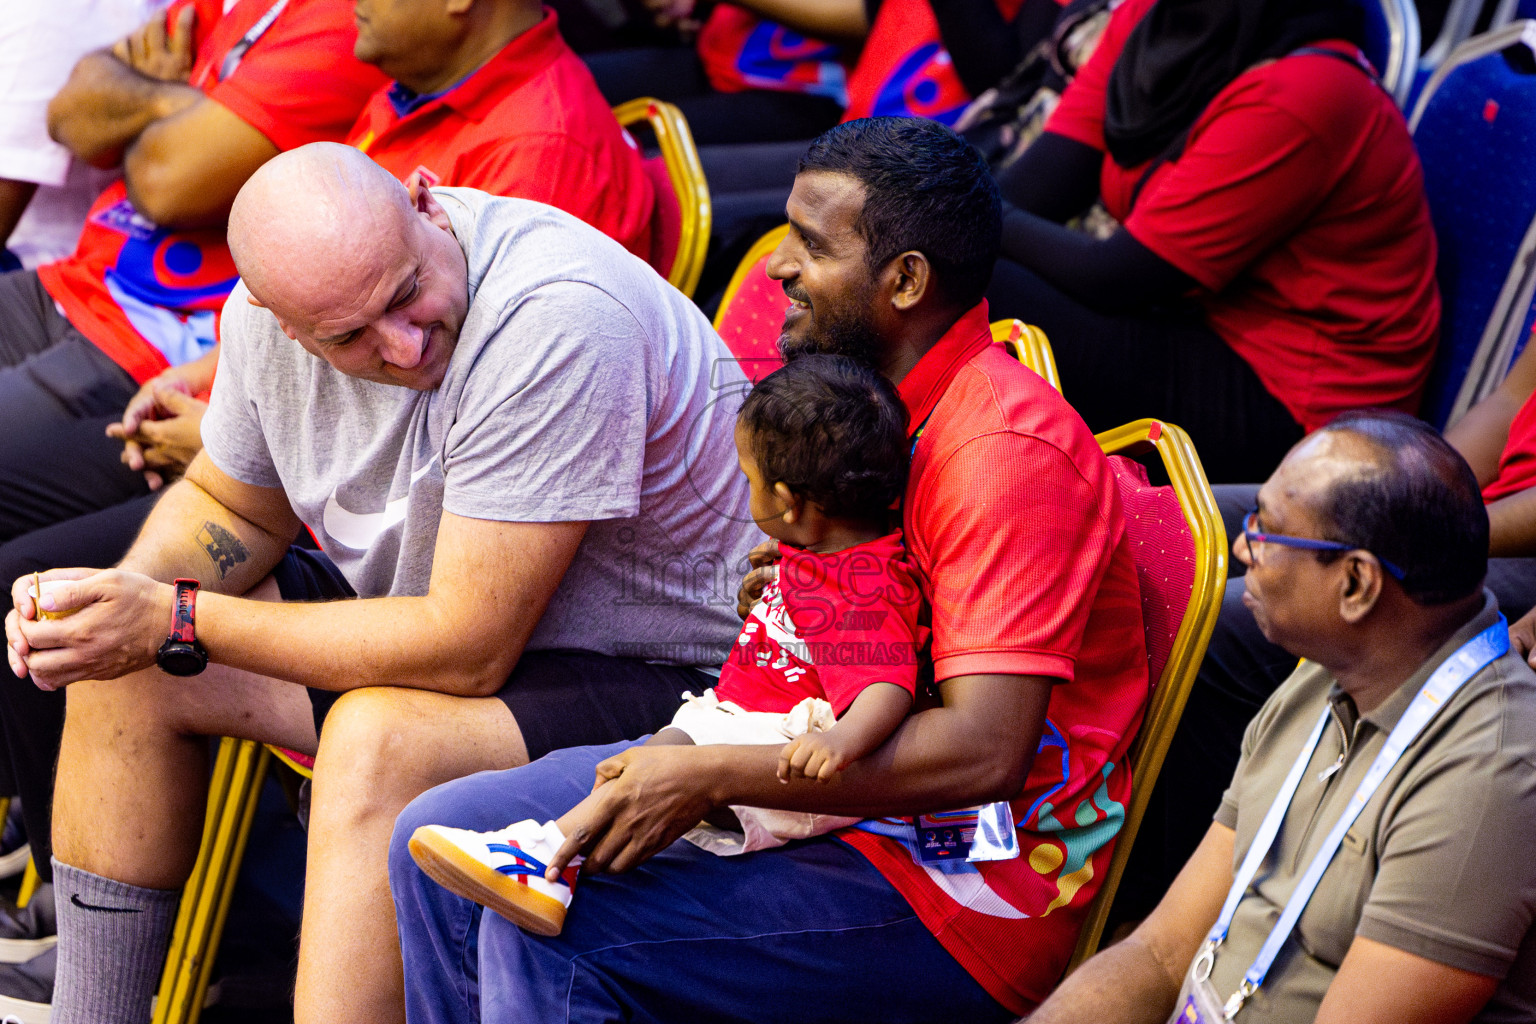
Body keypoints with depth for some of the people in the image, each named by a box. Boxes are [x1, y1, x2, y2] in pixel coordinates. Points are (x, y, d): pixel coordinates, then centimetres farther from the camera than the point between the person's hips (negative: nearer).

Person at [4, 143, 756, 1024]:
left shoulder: (557, 321, -34)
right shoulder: (269, 313, -10)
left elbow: (465, 652, -31)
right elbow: (233, 506, 10)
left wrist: (179, 621, -25)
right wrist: (125, 594, -13)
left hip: (655, 673, -8)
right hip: (434, 610, 8)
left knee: (377, 740, -34)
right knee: (127, 663, 1)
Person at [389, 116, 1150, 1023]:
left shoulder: (1010, 447, -21)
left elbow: (981, 753, -28)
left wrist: (709, 778, -28)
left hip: (966, 892, -10)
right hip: (839, 786, 10)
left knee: (547, 934, -24)